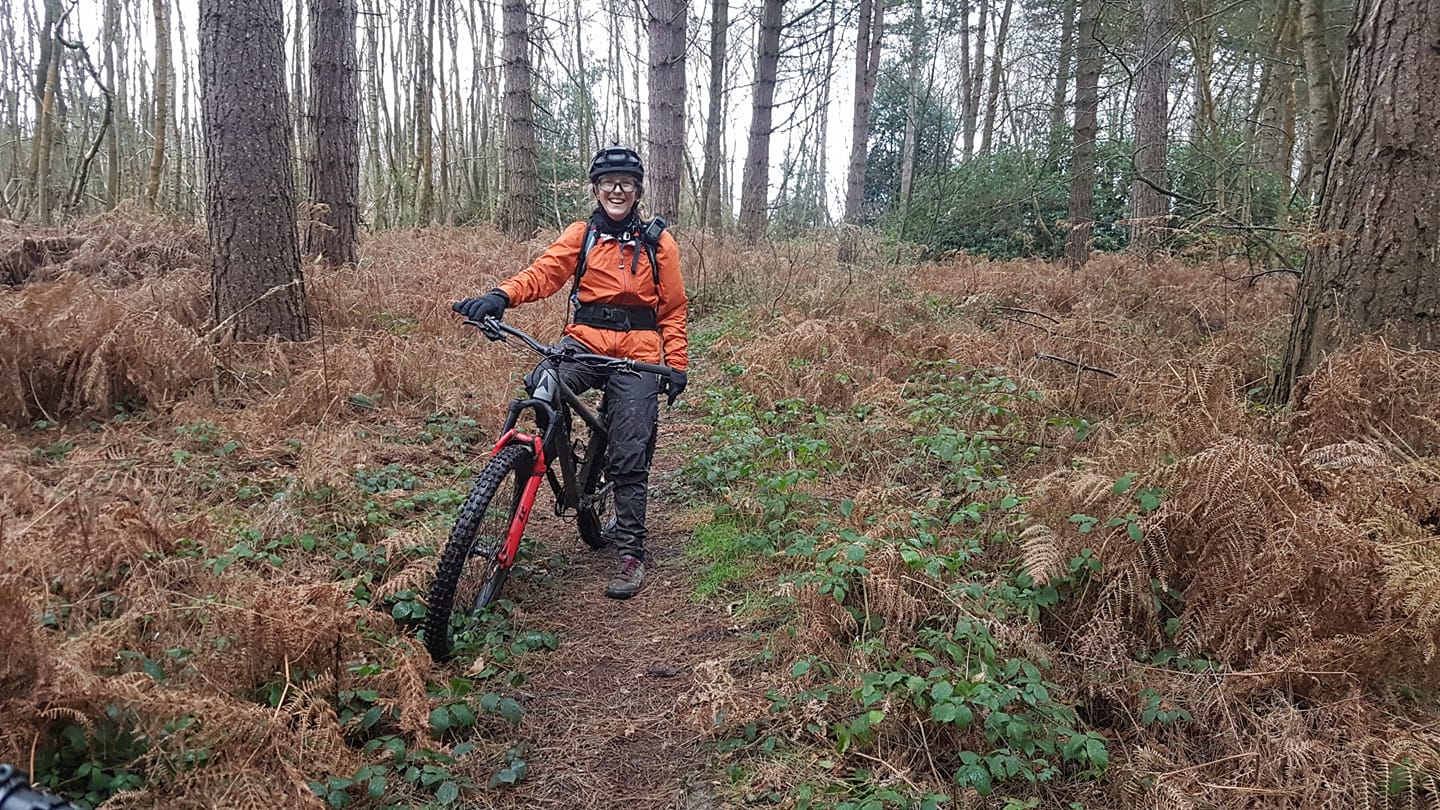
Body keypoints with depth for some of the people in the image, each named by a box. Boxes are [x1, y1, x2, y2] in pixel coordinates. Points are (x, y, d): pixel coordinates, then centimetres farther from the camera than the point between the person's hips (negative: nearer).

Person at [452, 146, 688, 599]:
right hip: (585, 341, 1)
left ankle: (632, 553, 6)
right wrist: (501, 296, -28)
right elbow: (546, 271, -9)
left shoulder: (657, 242, 8)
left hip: (638, 355, -1)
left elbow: (673, 308, 8)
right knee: (540, 387, -30)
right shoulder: (581, 235, 8)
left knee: (630, 458, -4)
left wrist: (677, 364, 0)